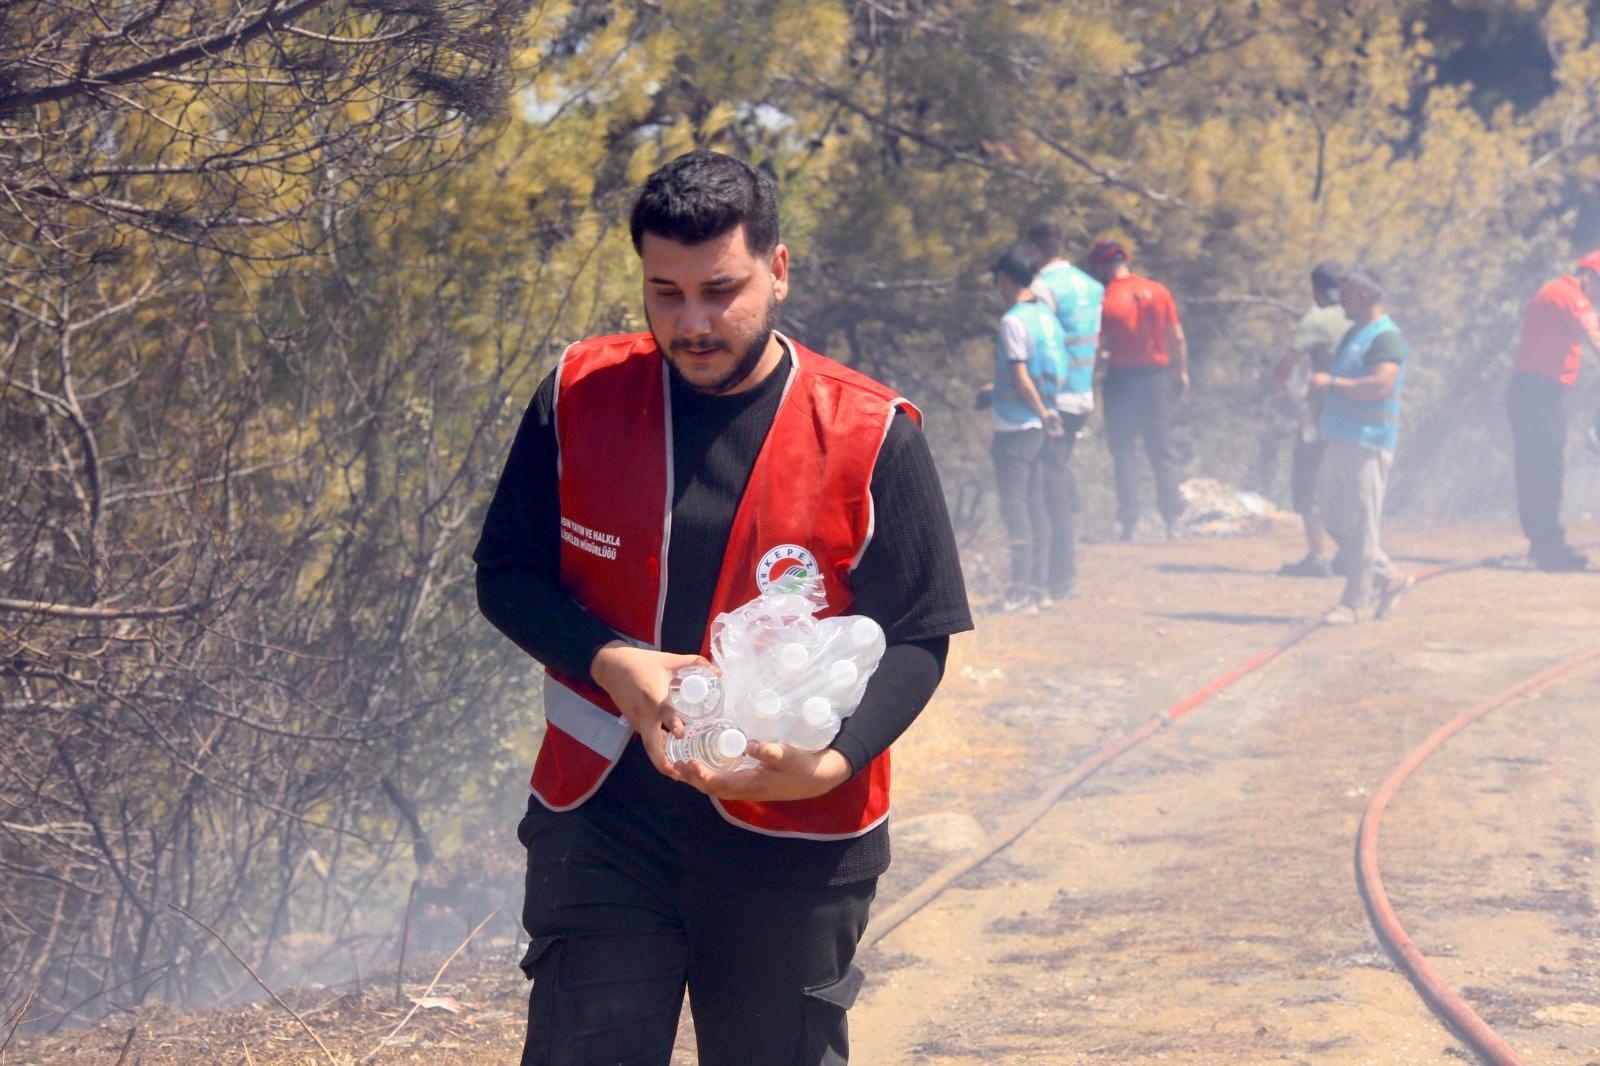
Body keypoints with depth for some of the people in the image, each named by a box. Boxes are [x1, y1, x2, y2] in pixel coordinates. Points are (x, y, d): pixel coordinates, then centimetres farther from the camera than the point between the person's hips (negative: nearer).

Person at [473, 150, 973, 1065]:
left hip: (795, 845, -1)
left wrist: (833, 762, -22)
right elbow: (507, 573, 6)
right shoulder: (581, 399, 0)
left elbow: (916, 638, -3)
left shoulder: (871, 438, -6)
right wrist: (610, 662, -13)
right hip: (602, 823, 1)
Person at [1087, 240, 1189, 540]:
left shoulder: (1105, 301, -10)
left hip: (1120, 380, -3)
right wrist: (1182, 373, 13)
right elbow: (1177, 338, 4)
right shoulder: (1158, 292, 2)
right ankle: (1173, 518, 3)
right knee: (1162, 451, 9)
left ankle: (1128, 521, 0)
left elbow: (1097, 348, -11)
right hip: (1155, 377, 3)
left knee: (1122, 452, 4)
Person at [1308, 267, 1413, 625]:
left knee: (1360, 525, -6)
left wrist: (1331, 383, -20)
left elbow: (1381, 385, -26)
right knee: (1333, 517, 12)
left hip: (1367, 443, -10)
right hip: (1340, 440, 10)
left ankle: (1353, 603, -3)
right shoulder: (1353, 333, 19)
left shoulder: (1385, 337, -12)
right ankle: (1388, 577, 21)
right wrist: (1325, 412, 19)